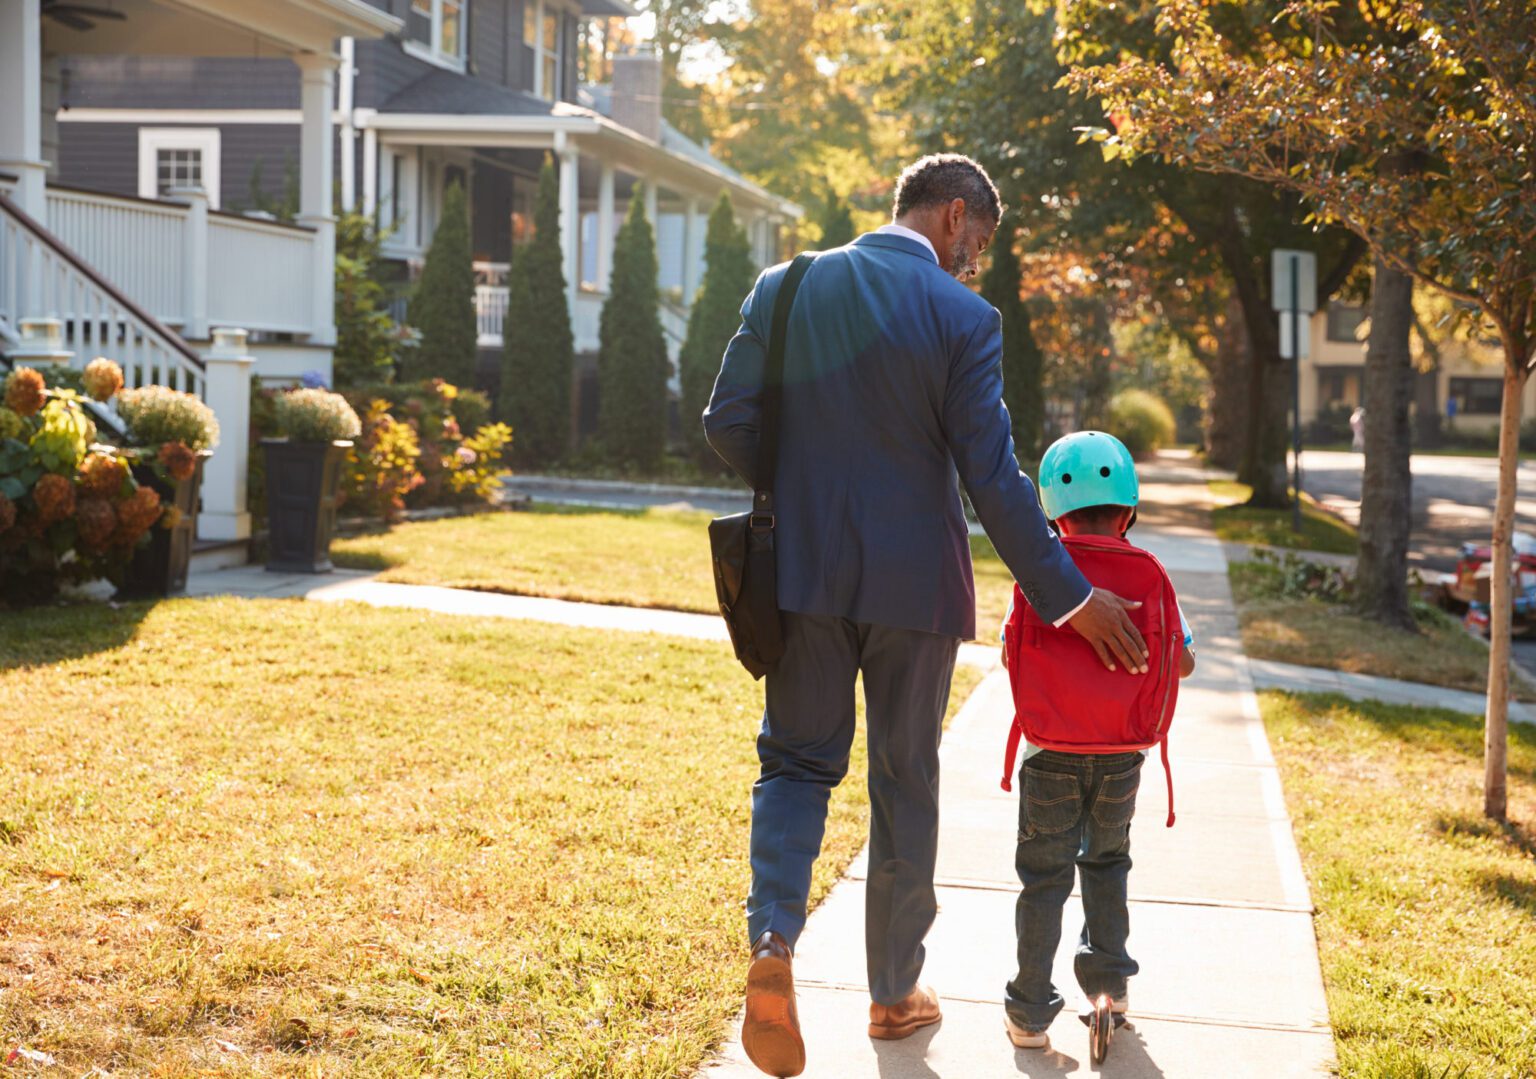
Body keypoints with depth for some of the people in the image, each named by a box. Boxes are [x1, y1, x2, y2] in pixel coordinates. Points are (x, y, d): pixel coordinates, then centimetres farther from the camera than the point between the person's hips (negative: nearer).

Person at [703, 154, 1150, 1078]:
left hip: (804, 571, 2)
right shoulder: (964, 318, -10)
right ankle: (895, 993, 24)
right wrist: (1068, 596, -5)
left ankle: (774, 939, -13)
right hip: (914, 582, -2)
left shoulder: (784, 288, 0)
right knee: (904, 781, 12)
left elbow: (728, 424, -1)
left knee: (797, 760, 13)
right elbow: (992, 476, -12)